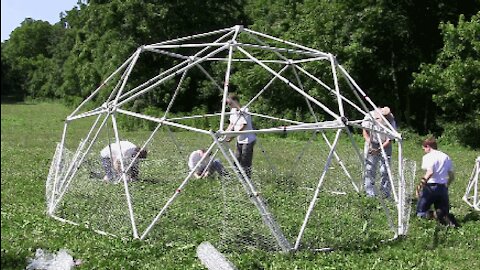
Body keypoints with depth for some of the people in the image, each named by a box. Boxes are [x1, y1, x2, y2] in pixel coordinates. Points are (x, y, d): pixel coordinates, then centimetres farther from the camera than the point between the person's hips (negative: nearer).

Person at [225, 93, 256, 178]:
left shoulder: (244, 111, -19)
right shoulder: (233, 111, 6)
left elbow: (243, 126, -22)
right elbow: (231, 124, 12)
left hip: (248, 140, -8)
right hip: (239, 140, 8)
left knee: (245, 162, -6)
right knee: (237, 161, 10)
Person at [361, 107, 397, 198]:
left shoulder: (391, 121, -17)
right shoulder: (370, 116, -15)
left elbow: (390, 139, -16)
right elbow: (365, 131, -4)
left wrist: (380, 149, -28)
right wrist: (369, 143, -18)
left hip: (385, 146, -1)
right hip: (372, 145, 1)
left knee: (385, 170, -5)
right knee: (369, 169, -4)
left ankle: (385, 194, 5)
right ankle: (370, 194, 2)